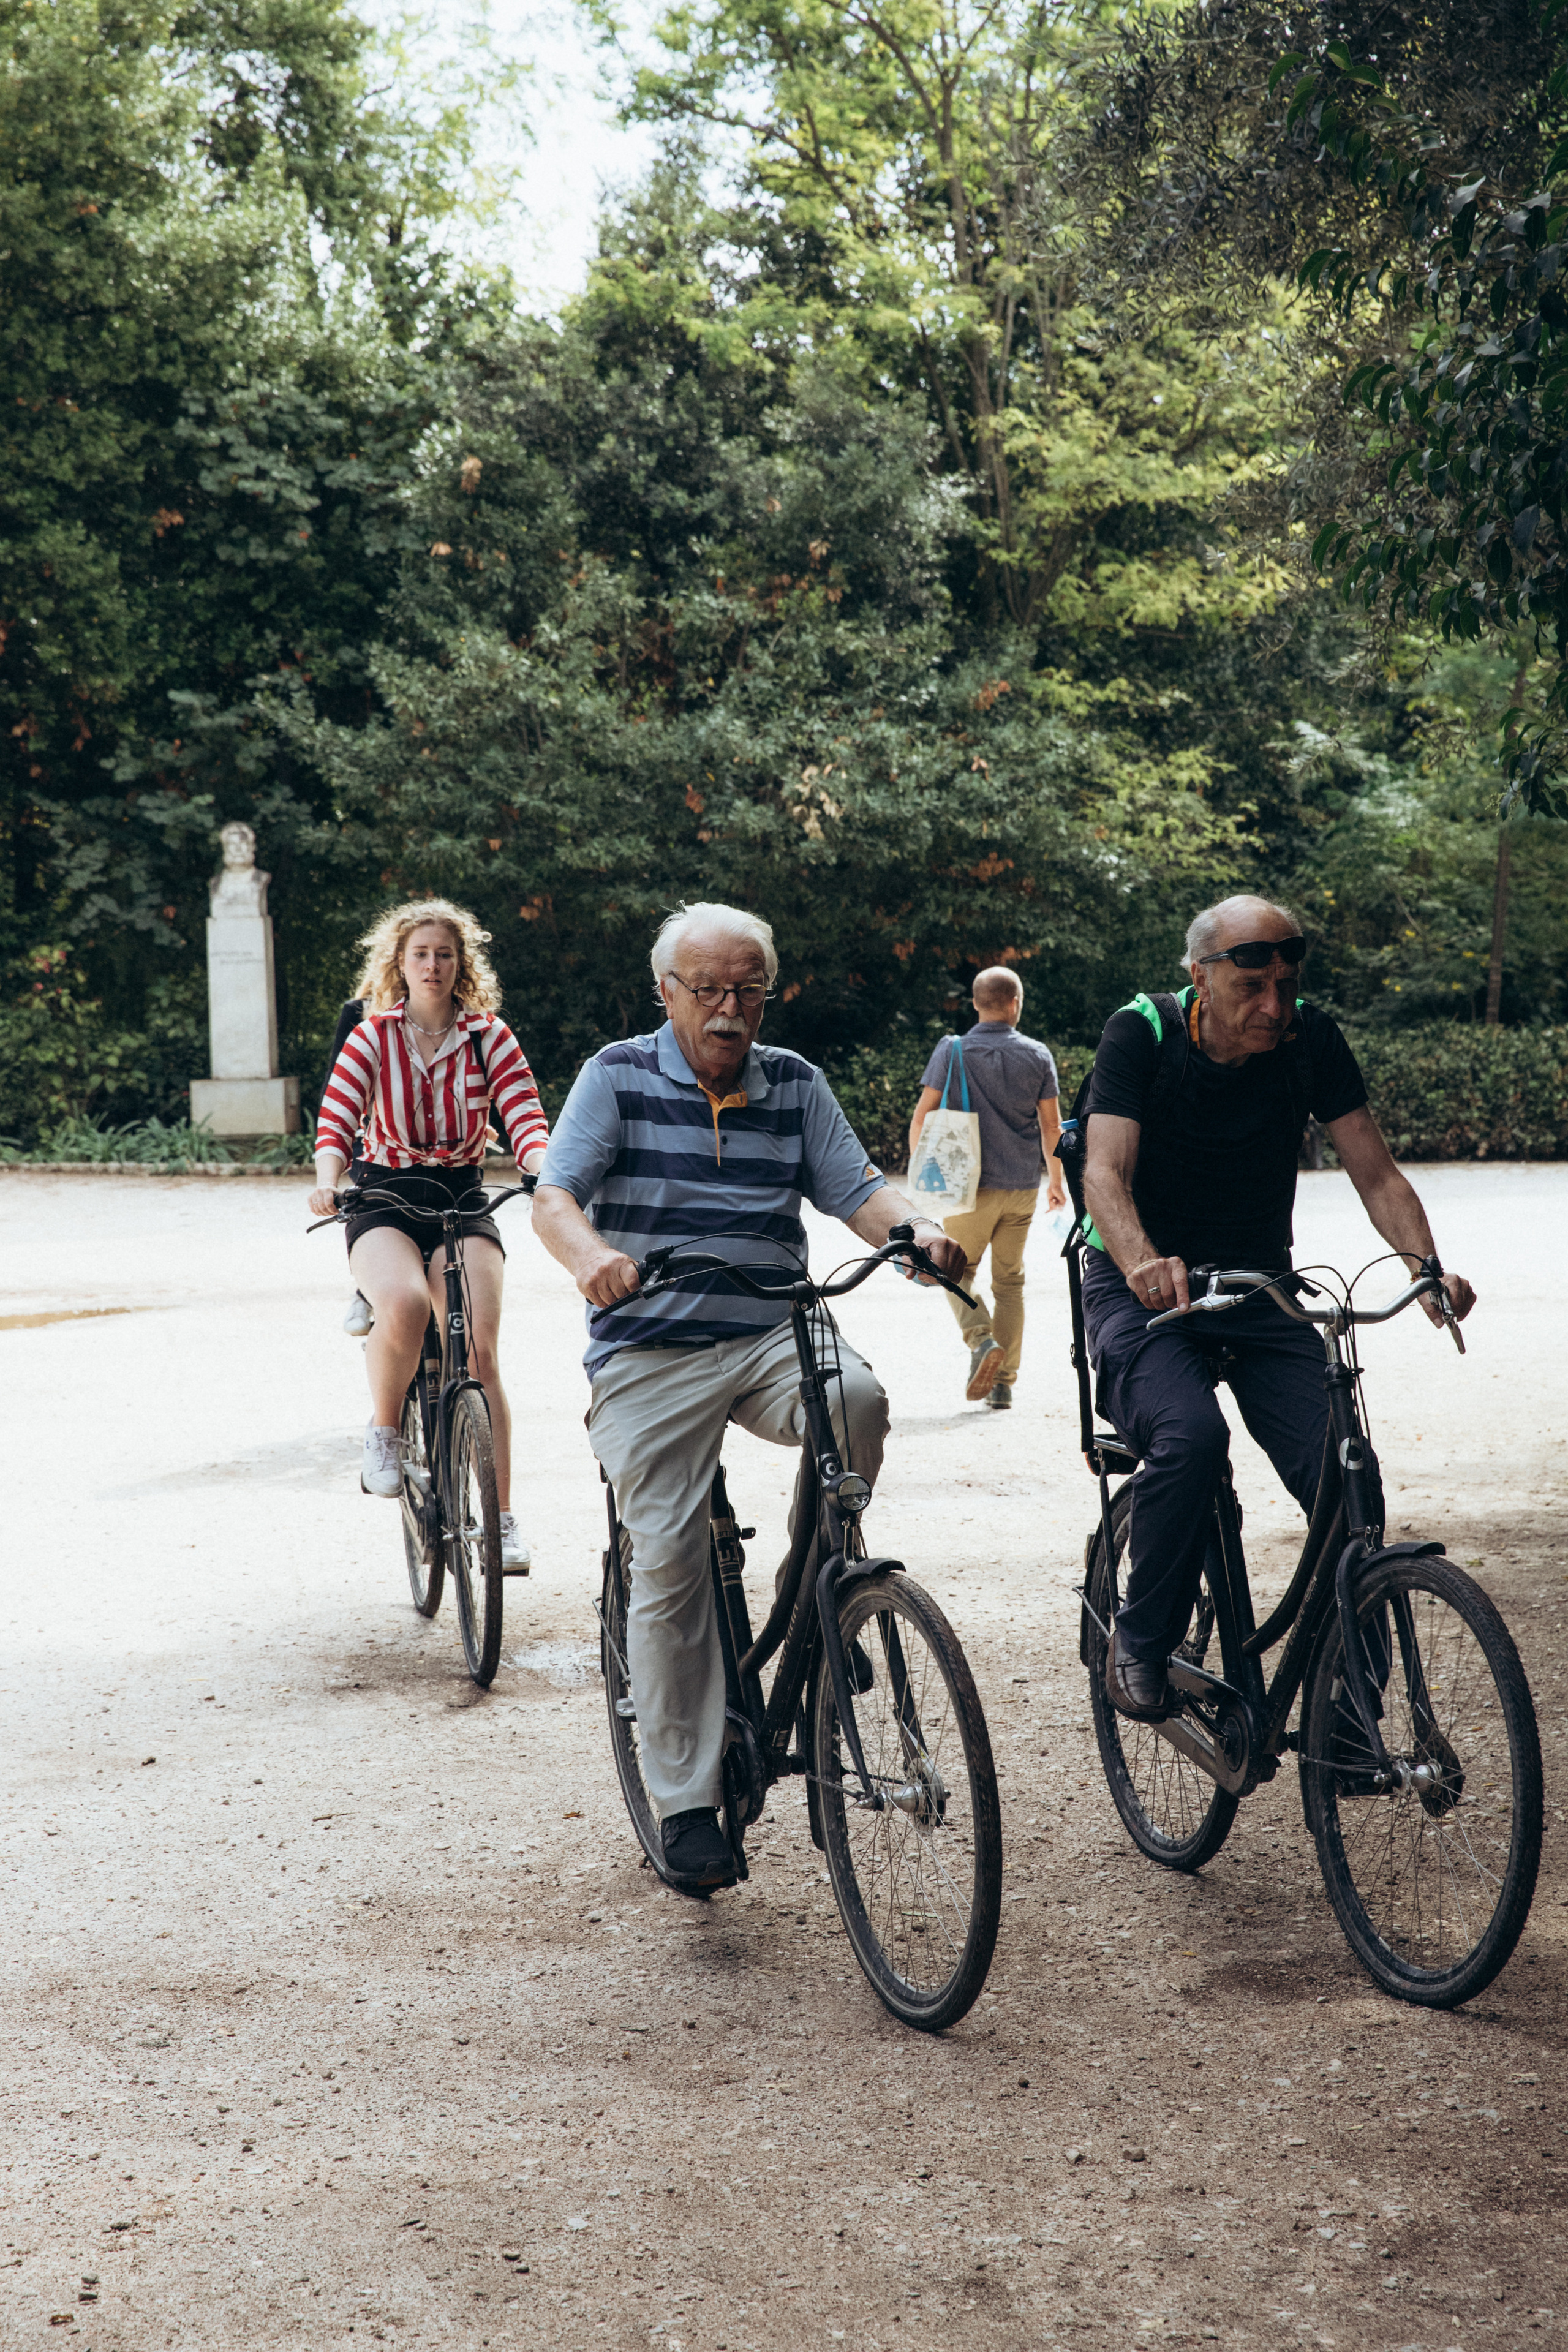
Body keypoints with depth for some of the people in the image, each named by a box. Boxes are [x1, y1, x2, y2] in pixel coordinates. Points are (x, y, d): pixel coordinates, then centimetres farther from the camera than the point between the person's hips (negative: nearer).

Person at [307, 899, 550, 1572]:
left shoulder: (489, 1037, 3)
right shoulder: (371, 1038, 1)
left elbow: (526, 1121, -6)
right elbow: (335, 1121, -7)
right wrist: (327, 1181, -28)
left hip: (463, 1199, 1)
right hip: (384, 1200, -1)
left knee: (478, 1351, -16)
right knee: (404, 1303, -35)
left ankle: (500, 1516, -7)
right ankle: (383, 1429, -7)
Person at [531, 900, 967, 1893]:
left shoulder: (796, 1084, 11)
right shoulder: (617, 1077, 2)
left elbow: (855, 1186, 4)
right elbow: (555, 1196, -8)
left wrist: (920, 1231, -19)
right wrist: (591, 1254, -32)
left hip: (773, 1337, 2)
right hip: (650, 1354, -2)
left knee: (856, 1398, -30)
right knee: (669, 1562, -8)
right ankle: (688, 1804, 2)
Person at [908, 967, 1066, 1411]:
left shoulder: (951, 1051, -4)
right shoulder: (1037, 1055, 1)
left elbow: (921, 1119, -5)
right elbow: (1051, 1128, 6)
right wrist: (1055, 1180, 20)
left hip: (970, 1186, -2)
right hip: (1022, 1188, 2)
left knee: (957, 1272, 12)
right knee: (1010, 1282, 11)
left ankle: (982, 1339, -16)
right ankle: (1004, 1383, 8)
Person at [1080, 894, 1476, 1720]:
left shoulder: (1311, 1040, -5)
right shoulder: (1141, 1034, -13)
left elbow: (1376, 1173, -7)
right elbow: (1105, 1173, -25)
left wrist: (1427, 1267, -26)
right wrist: (1143, 1263, -46)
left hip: (1259, 1290, 3)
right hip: (1143, 1290, -3)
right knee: (1190, 1435, -34)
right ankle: (1141, 1642, -11)